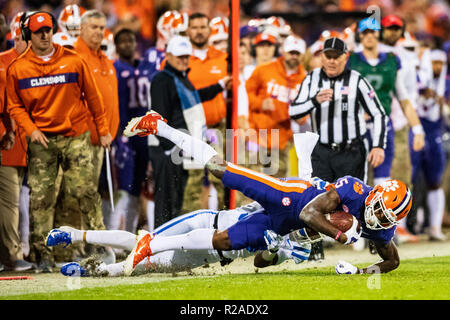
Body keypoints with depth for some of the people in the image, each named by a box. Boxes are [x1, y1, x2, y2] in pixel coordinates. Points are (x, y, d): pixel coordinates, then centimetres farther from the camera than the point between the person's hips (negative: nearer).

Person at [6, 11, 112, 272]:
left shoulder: (74, 61, 2)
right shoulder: (18, 68, 3)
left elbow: (92, 97, 9)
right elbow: (15, 106, 8)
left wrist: (103, 130, 9)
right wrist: (31, 129, -8)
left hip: (76, 136, 0)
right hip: (42, 139, 0)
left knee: (82, 191, -6)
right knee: (41, 196, -5)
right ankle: (42, 253, 0)